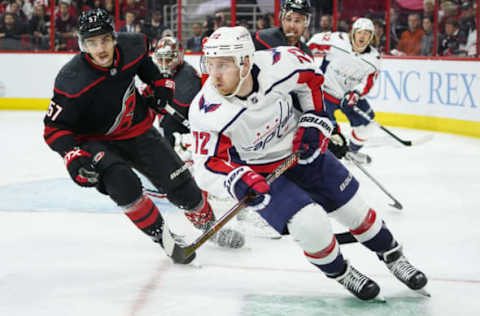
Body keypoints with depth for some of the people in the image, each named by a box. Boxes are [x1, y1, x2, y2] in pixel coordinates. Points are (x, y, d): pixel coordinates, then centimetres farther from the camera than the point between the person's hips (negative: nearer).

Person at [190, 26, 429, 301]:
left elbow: (313, 78, -5)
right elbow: (208, 165, -28)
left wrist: (315, 123, -8)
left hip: (301, 149, 3)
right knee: (311, 226, -20)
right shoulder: (207, 111, -31)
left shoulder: (279, 64, -27)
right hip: (258, 169, -2)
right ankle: (341, 273, 12)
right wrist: (238, 181, -47)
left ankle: (393, 256, 40)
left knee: (354, 209, 11)